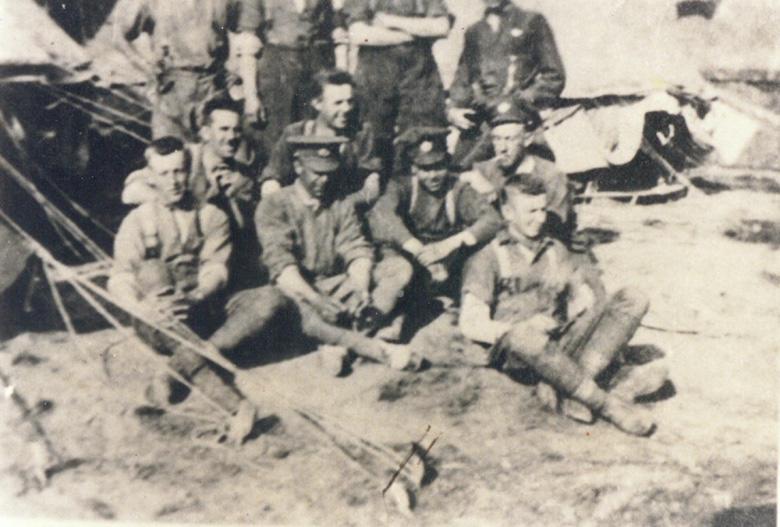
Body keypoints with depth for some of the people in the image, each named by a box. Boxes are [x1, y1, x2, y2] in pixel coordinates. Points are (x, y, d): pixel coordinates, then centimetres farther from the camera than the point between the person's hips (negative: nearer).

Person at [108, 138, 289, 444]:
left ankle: (175, 371, -33)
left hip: (206, 313, 2)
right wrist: (144, 308, -30)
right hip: (162, 326, -1)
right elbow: (120, 280, -7)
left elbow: (216, 269, -4)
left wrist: (194, 297, -27)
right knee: (150, 271, -33)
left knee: (270, 298, -21)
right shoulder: (138, 222, 6)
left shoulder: (211, 217, 11)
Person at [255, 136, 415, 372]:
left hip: (338, 286, 5)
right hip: (299, 292, -5)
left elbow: (357, 251, 1)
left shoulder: (342, 205, 12)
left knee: (400, 267, -14)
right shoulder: (274, 206, -3)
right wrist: (315, 299, -31)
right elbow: (280, 265, -15)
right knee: (310, 320, -39)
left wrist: (361, 290, -21)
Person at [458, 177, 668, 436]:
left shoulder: (555, 250, 22)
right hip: (516, 354, -5)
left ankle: (562, 388, -33)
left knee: (632, 300, -12)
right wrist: (527, 327, -17)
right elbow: (471, 325, -6)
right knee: (524, 337, -42)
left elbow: (586, 295, 19)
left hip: (562, 343, 5)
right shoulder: (488, 259, 5)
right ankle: (609, 405, -35)